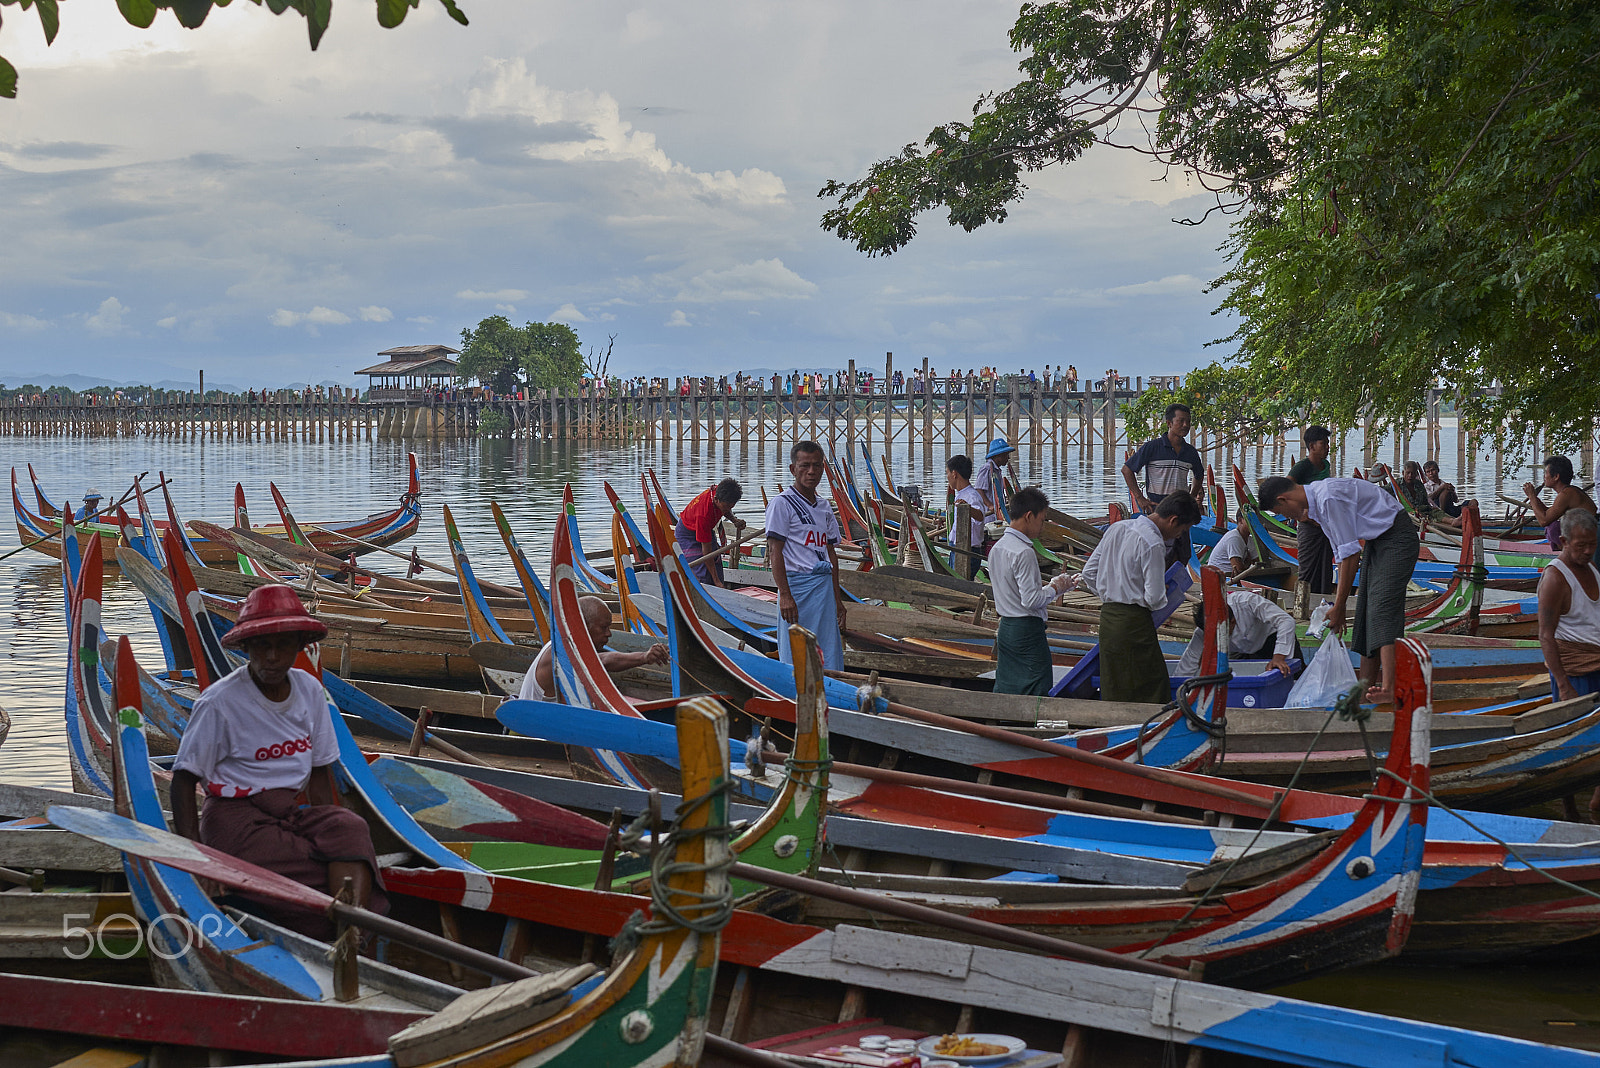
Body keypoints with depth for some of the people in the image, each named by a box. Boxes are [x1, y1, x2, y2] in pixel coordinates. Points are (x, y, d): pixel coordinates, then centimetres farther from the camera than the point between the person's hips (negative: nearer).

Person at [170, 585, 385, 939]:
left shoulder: (310, 690, 8)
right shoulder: (220, 702, -9)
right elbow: (183, 780, -5)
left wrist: (329, 827, 0)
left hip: (290, 810, 4)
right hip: (234, 817, -4)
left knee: (349, 827, -30)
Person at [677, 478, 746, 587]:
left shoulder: (720, 491, -22)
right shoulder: (703, 515, -41)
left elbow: (726, 511, 8)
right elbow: (706, 550, -35)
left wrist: (734, 520, -14)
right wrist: (716, 581, -34)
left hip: (707, 531, 8)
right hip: (687, 535, -8)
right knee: (702, 577, -21)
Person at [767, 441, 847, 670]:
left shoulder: (824, 507, 16)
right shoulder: (782, 503, -6)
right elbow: (775, 552, -11)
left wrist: (837, 597, 16)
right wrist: (785, 595, -19)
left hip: (824, 583, 7)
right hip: (797, 584, -7)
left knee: (830, 656, 6)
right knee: (796, 658, -5)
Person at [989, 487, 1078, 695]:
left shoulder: (997, 548, 9)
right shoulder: (1024, 553, -19)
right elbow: (1031, 600, -22)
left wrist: (1044, 585, 14)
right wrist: (1055, 588, -6)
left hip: (1005, 629, 9)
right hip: (1027, 630, -9)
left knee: (1004, 690, 12)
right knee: (1037, 693, -3)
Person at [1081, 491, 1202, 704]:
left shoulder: (1117, 528, 9)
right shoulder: (1153, 544, -17)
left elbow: (1089, 573, 14)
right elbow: (1155, 598, -17)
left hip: (1107, 617, 8)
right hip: (1135, 622, -8)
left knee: (1113, 690, 14)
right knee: (1152, 690, -2)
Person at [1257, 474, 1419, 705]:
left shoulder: (1330, 498, -26)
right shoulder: (1316, 503, 6)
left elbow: (1351, 554, -23)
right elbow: (1341, 553, 14)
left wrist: (1339, 607, -17)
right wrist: (1338, 604, 14)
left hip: (1397, 537, -11)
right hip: (1377, 541, 11)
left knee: (1382, 607, -23)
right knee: (1366, 611, 7)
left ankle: (1388, 689, -34)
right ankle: (1366, 687, 10)